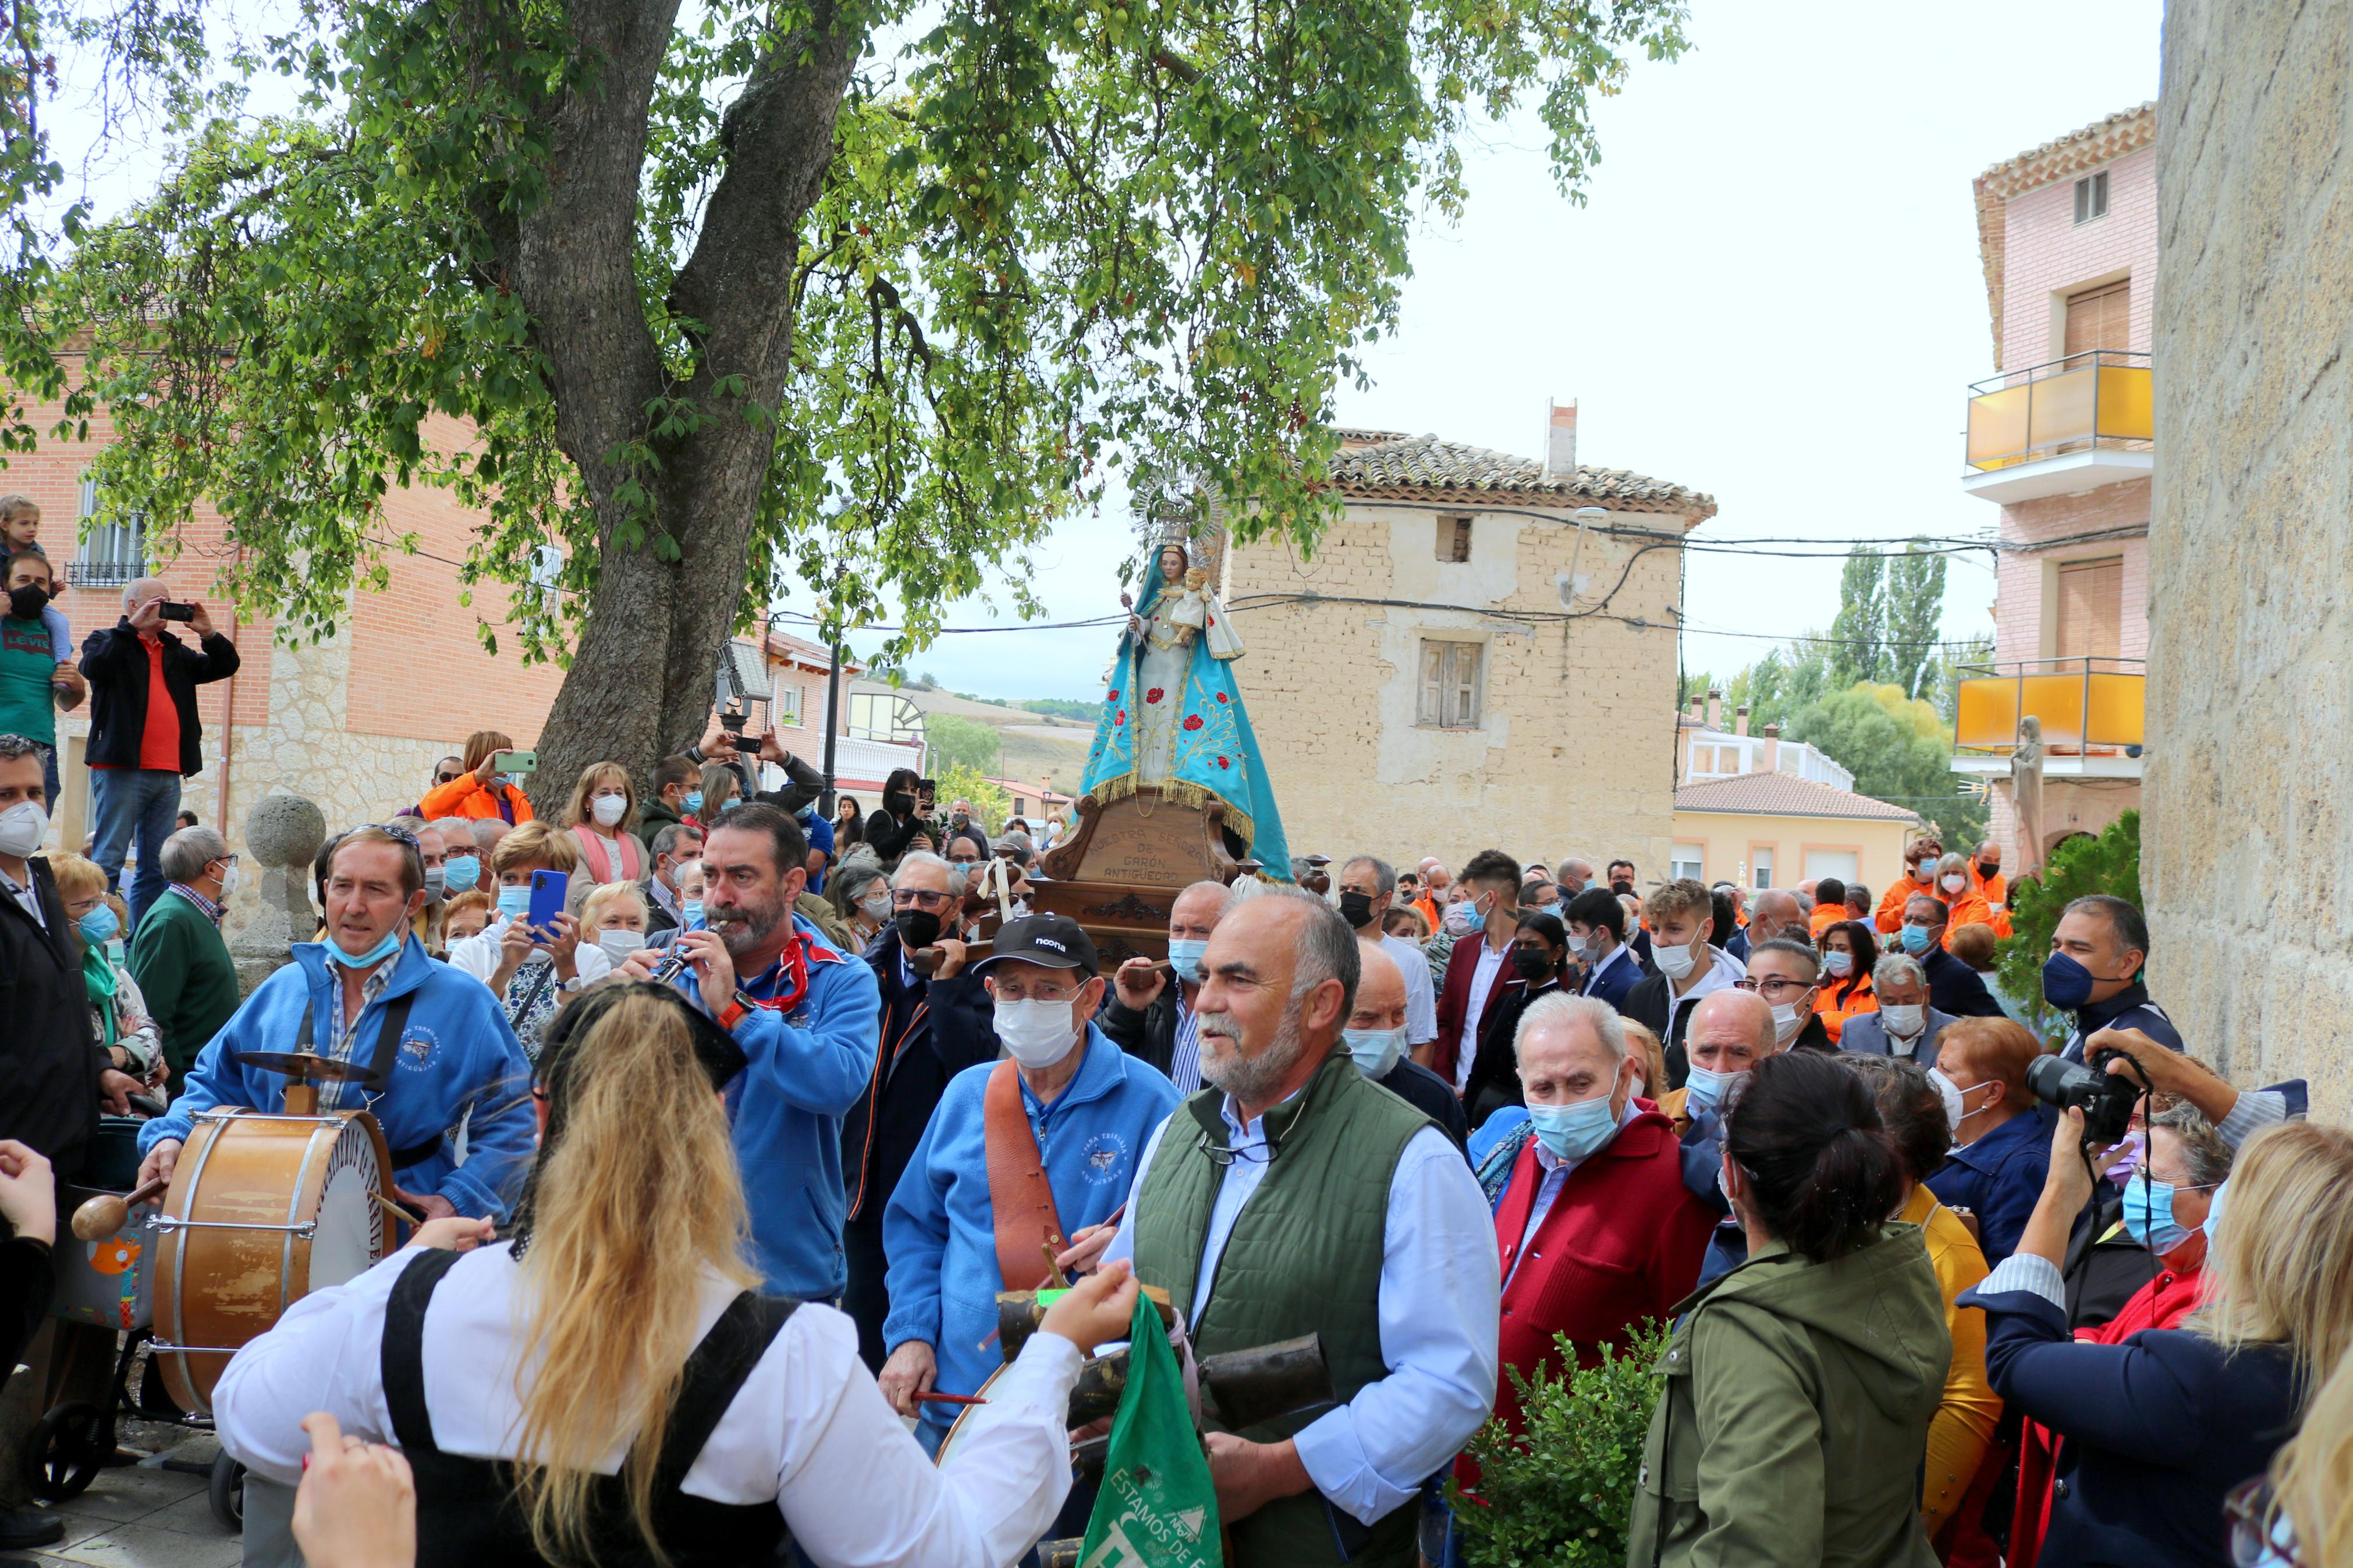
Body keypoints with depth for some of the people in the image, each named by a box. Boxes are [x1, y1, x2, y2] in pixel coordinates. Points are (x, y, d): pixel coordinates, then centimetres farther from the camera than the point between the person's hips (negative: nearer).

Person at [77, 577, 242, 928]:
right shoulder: (111, 642, 6)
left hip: (168, 774, 6)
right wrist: (132, 626, -17)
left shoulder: (176, 652, 22)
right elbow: (93, 665, -15)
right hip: (122, 770, -6)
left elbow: (225, 666, 19)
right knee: (108, 862, -10)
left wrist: (208, 634, 3)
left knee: (157, 870, 6)